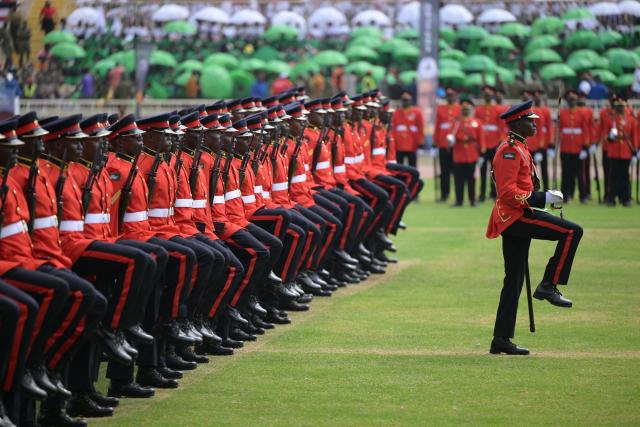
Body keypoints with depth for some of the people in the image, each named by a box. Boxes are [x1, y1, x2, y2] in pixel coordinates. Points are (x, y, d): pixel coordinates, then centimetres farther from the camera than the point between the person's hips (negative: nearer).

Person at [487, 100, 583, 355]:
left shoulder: (517, 148, 21)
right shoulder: (510, 151, -12)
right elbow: (508, 192, -21)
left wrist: (543, 198, 16)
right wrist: (542, 198, -21)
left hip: (515, 219, 10)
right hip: (516, 217, -10)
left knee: (514, 281, 8)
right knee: (572, 232, -15)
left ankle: (501, 340, 8)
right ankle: (548, 286, -11)